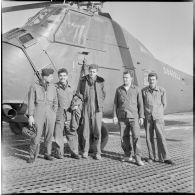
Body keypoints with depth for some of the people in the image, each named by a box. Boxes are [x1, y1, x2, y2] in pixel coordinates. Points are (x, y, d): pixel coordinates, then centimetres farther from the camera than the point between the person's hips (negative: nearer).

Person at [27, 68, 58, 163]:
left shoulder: (52, 87, 4)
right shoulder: (34, 87, -6)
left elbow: (55, 102, 9)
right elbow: (31, 102, -6)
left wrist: (54, 114, 4)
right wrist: (30, 116, -11)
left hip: (50, 114, 3)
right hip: (38, 114, -3)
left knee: (49, 135, 7)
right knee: (36, 136, -4)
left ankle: (47, 154, 22)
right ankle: (32, 156, 11)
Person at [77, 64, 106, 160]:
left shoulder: (101, 81, 3)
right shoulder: (83, 80, 4)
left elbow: (103, 95, 12)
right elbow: (79, 93, 11)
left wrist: (99, 104, 3)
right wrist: (83, 101, -2)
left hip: (97, 109, 0)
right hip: (86, 108, 1)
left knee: (97, 130, -3)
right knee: (86, 129, 1)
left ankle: (97, 153, 5)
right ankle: (85, 151, 13)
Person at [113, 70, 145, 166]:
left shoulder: (137, 89, 1)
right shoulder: (118, 89, 6)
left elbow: (140, 104, 1)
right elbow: (115, 104, 7)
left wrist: (141, 117, -6)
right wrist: (114, 116, -1)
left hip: (134, 116, -2)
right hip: (122, 117, 2)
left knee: (136, 136, -11)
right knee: (124, 137, 4)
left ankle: (138, 158, -8)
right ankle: (128, 156, 19)